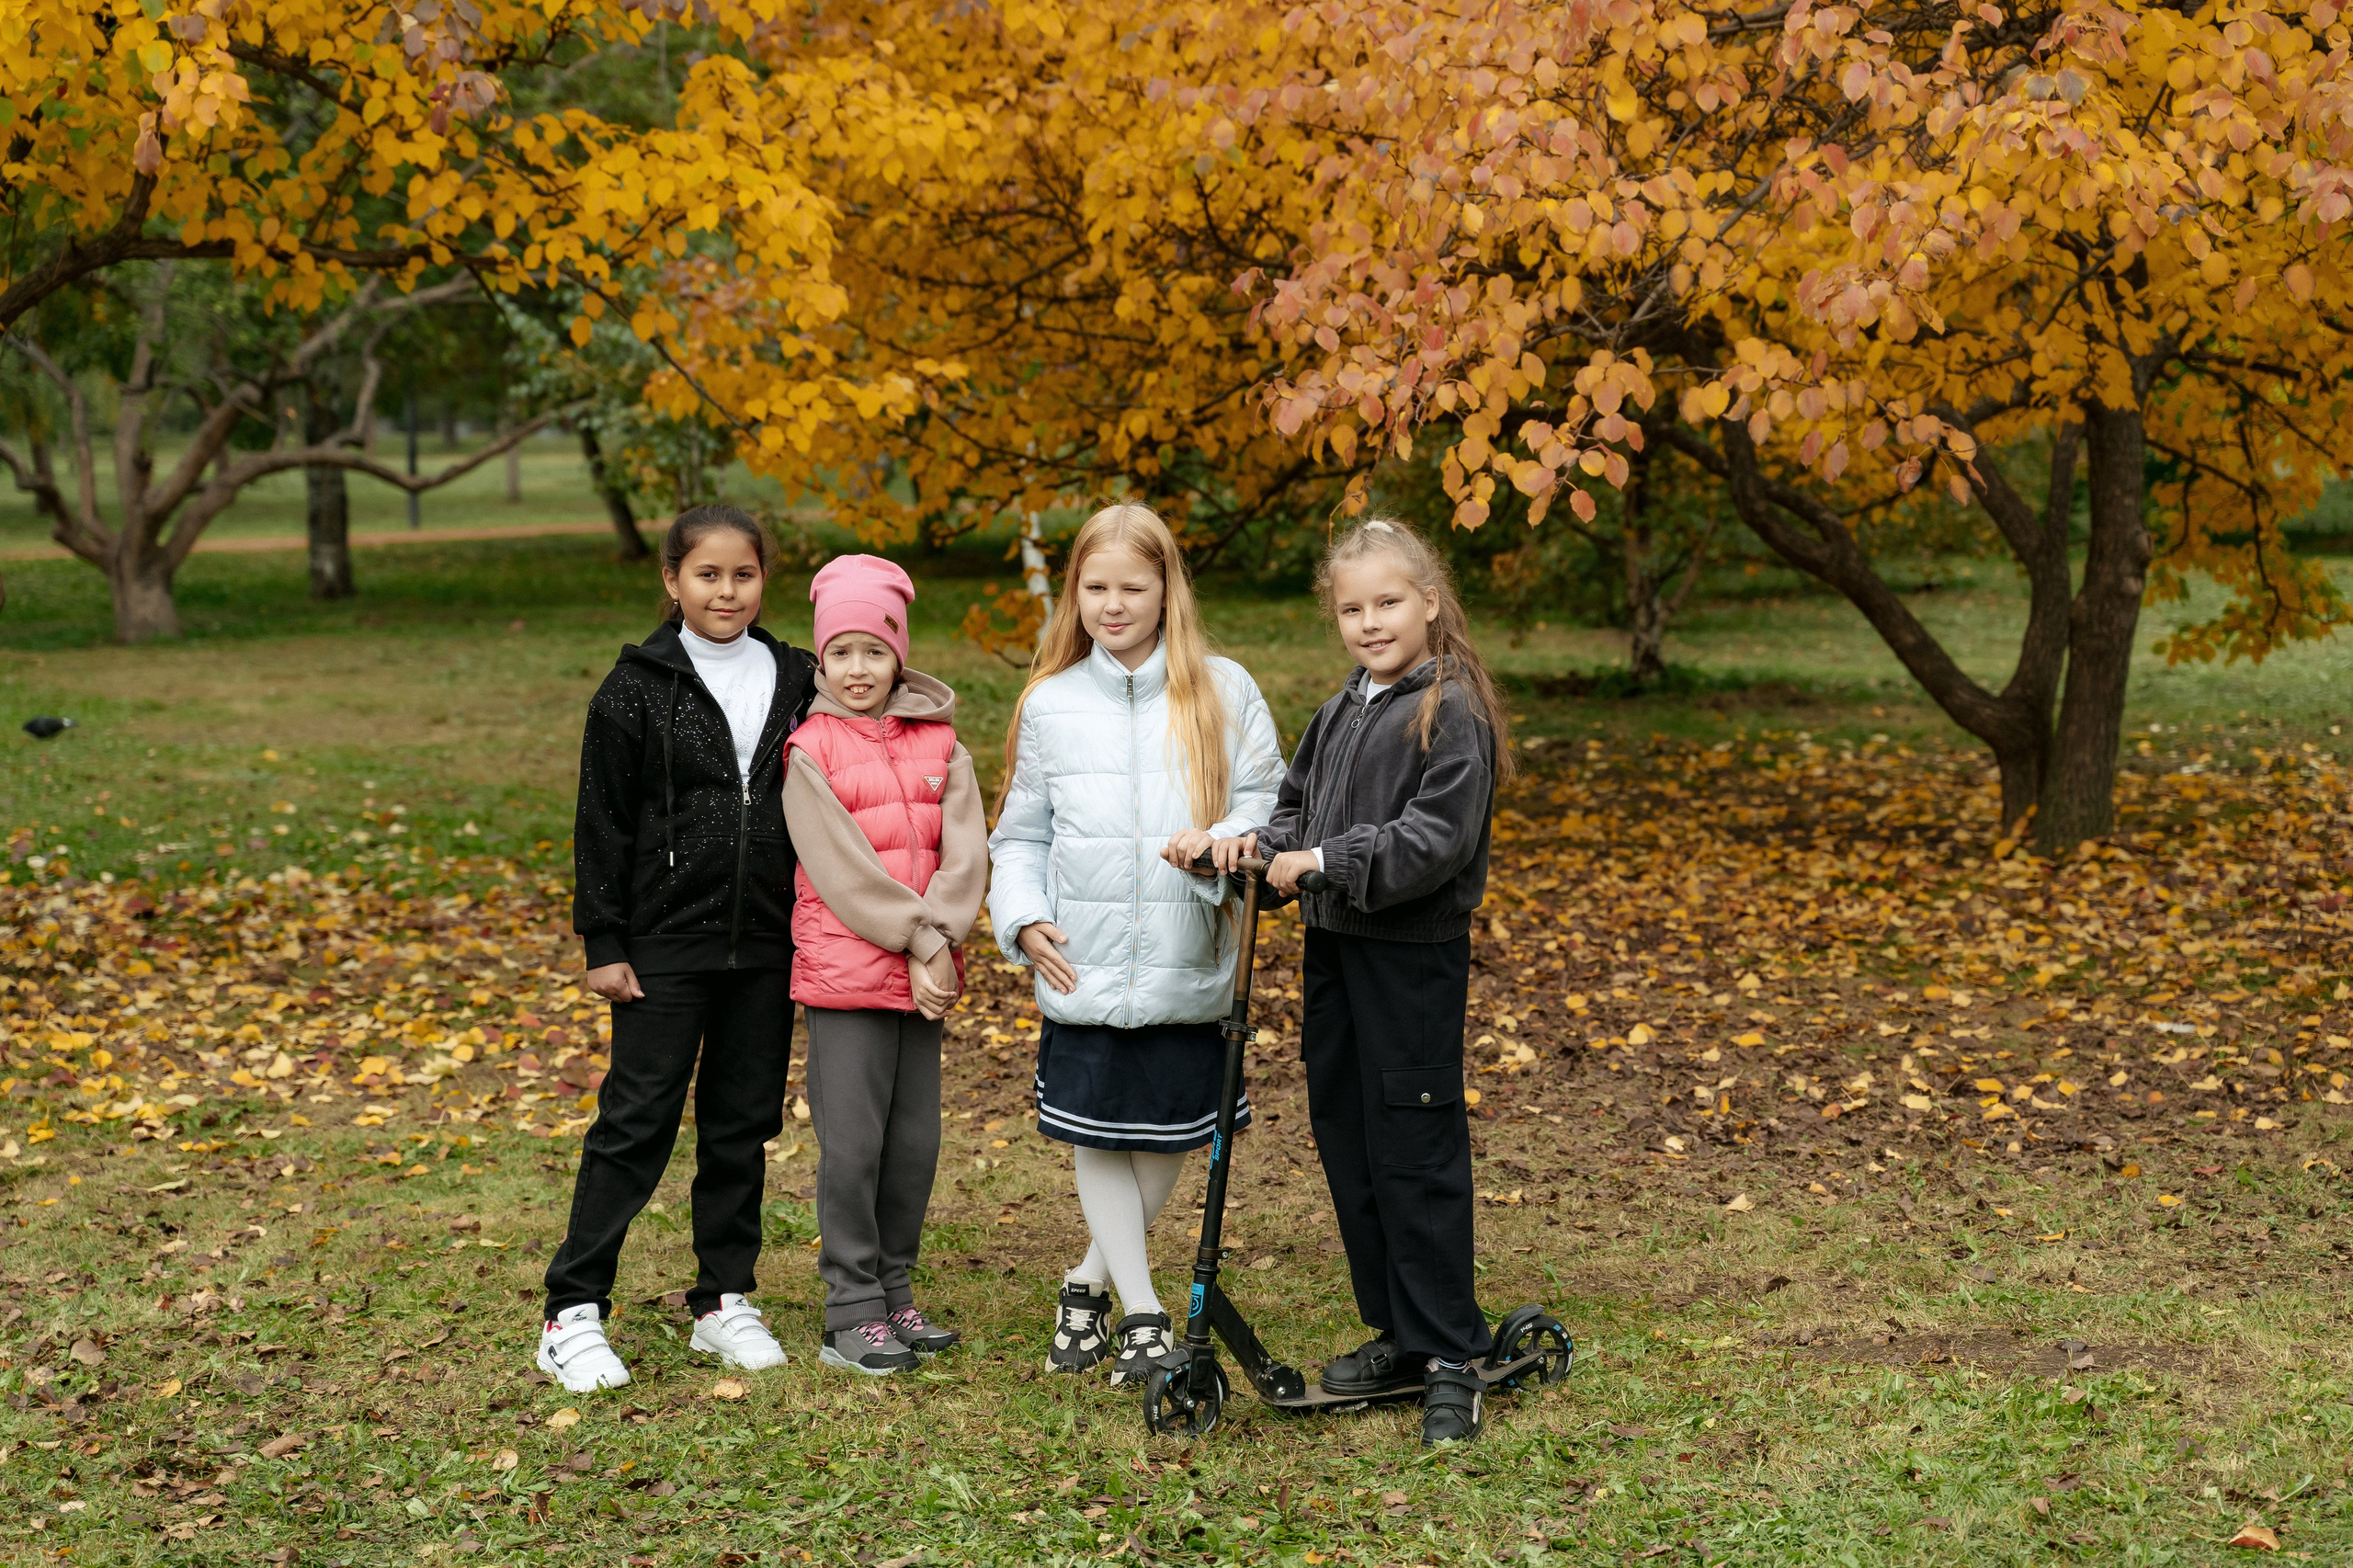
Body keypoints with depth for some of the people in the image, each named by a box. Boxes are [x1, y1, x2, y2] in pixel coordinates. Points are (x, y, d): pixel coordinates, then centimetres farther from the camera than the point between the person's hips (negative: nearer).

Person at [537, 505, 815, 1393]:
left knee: (744, 1125, 10)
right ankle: (573, 1313, 5)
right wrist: (603, 943, -6)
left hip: (766, 948, 4)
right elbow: (603, 823, -3)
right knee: (636, 1122, -2)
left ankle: (724, 1301, 22)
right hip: (666, 945, -4)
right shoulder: (638, 689, -3)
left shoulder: (794, 682, 7)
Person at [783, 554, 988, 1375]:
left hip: (927, 969, 4)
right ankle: (853, 1311, 7)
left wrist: (939, 942, -13)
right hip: (844, 968, -4)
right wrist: (918, 940, -13)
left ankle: (892, 1291, 23)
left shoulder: (939, 742, 8)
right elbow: (840, 863, -10)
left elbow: (965, 850, 1)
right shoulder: (808, 747, -3)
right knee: (852, 1143, -3)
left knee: (916, 1140, 9)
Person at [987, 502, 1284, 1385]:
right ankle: (1140, 1312, 17)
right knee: (1097, 1139, 4)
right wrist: (1024, 919, -5)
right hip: (1083, 971, 1)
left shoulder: (1223, 691, 0)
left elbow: (1266, 802, -2)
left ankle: (1091, 1280, 30)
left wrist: (1219, 841, -23)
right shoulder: (1050, 703, 5)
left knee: (1172, 1137, 9)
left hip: (1188, 971, -1)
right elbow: (1021, 833, 11)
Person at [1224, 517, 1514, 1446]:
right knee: (1346, 1146, 13)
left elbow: (1437, 837, -19)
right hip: (1332, 950, 8)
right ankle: (1397, 1337, 25)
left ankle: (1450, 1359, 5)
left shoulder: (1452, 711, -11)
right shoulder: (1339, 715, 14)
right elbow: (1299, 805, 21)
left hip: (1415, 959, -8)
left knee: (1417, 1154, -5)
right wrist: (1266, 847, 0)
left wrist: (1328, 861, -22)